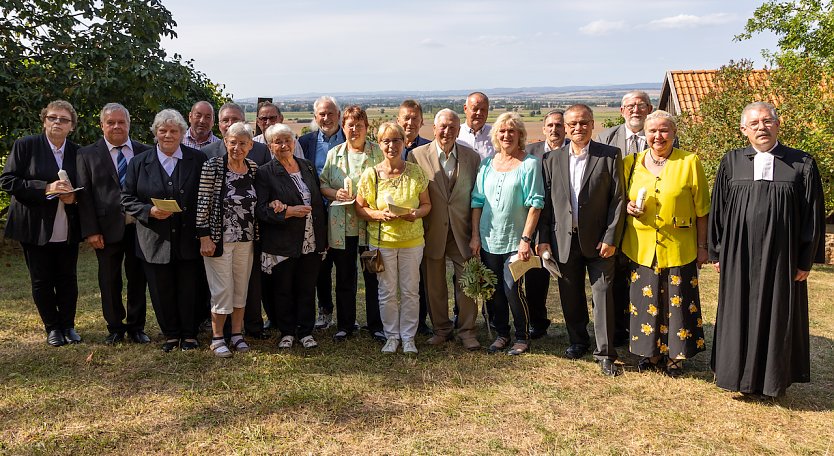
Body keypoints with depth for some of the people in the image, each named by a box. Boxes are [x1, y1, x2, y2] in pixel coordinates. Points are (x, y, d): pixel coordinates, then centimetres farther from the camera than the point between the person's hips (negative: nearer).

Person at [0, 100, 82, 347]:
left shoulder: (77, 152, 6)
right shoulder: (25, 146, -3)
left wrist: (73, 197, -9)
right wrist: (46, 188, -19)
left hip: (68, 231, 2)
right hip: (36, 228, -2)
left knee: (67, 279, 7)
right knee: (42, 281, 6)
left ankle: (68, 325, 24)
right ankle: (53, 327, 22)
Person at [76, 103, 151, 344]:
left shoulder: (145, 152, 5)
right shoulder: (87, 155, 2)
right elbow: (84, 195, -2)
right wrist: (91, 231, -8)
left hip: (140, 227, 1)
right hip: (107, 229, -1)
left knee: (138, 279, 9)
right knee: (110, 281, 9)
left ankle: (136, 327, 23)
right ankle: (115, 327, 24)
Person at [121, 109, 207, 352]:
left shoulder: (198, 159, 2)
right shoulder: (139, 163, 5)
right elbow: (127, 199, 6)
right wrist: (150, 211, -13)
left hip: (189, 239, -1)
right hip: (156, 240, 1)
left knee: (189, 291, 6)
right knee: (161, 293, 8)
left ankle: (189, 334, 23)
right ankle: (170, 334, 26)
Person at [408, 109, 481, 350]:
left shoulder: (472, 157, 2)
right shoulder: (417, 155, -3)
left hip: (462, 231, 1)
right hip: (431, 231, 0)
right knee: (434, 284, 11)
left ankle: (467, 331, 18)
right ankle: (441, 329, 27)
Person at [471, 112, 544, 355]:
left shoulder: (530, 163, -5)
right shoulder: (487, 163, 8)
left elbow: (535, 203, -9)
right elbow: (477, 201, 9)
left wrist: (526, 239, -15)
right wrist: (475, 235, 3)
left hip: (515, 240, -4)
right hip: (488, 239, 4)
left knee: (512, 288, -7)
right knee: (494, 290, 10)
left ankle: (522, 337, 13)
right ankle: (501, 334, 27)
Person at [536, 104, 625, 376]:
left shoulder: (610, 156, -3)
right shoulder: (553, 159, 5)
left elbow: (618, 200, -5)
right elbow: (546, 202, 6)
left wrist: (611, 238, -10)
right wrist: (543, 239, 2)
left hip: (598, 240, -3)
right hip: (564, 240, 3)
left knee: (602, 295, -1)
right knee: (570, 297, 12)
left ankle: (605, 353, 8)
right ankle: (577, 341, 31)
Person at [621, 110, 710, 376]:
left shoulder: (689, 163, -2)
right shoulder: (632, 163, 5)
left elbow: (701, 209, 0)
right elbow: (622, 198, 17)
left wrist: (702, 245, -1)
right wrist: (628, 206, -6)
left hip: (679, 248, -2)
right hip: (641, 247, 2)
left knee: (678, 300, 4)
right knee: (646, 300, 7)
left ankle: (675, 356, 20)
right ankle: (650, 353, 23)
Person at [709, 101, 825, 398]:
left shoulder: (802, 165, -2)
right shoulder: (731, 162, 2)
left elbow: (813, 215, 0)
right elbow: (717, 209, 5)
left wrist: (806, 260, -2)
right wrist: (717, 252, 4)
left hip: (781, 258, -1)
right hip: (739, 257, 1)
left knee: (778, 316, 9)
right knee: (740, 316, 10)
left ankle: (774, 378, 27)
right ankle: (741, 375, 27)